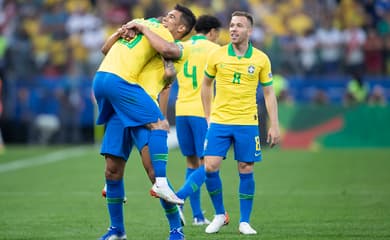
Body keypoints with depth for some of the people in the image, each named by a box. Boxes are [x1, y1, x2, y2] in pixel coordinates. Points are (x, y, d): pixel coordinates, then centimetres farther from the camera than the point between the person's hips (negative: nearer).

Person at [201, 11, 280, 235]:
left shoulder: (261, 59, -2)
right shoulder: (217, 55, -1)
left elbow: (269, 93, 4)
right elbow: (206, 84, 13)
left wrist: (274, 125, -1)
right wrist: (208, 115, 11)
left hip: (247, 123, -1)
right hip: (219, 122, 1)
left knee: (246, 170, 0)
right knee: (210, 167, -8)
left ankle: (245, 222, 10)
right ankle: (220, 214, 11)